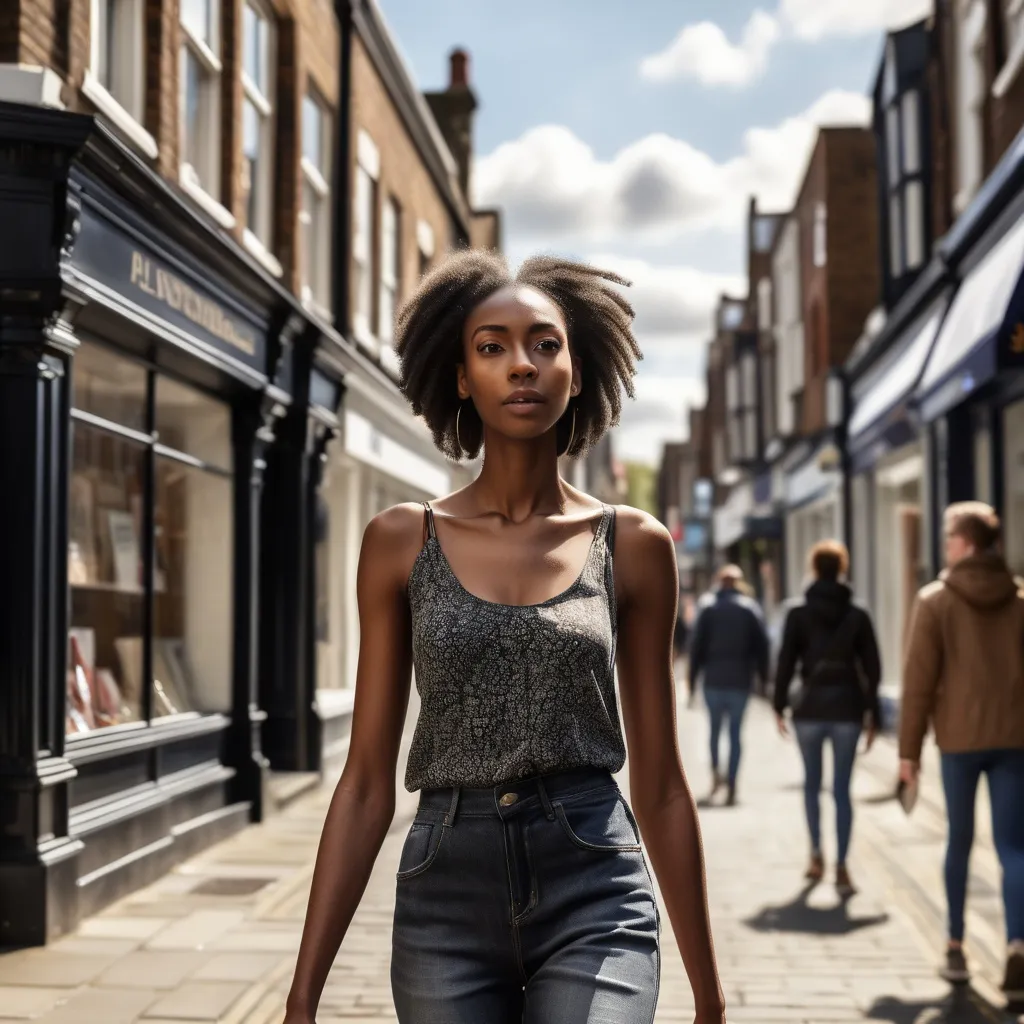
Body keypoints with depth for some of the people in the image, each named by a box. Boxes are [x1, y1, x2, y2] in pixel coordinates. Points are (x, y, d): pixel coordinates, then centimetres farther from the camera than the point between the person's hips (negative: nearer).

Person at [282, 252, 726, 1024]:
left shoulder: (634, 545, 2)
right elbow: (368, 780, 3)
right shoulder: (402, 542, 3)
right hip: (445, 907, 1)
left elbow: (659, 783, 7)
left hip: (593, 904, -1)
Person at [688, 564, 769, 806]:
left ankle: (715, 772, -3)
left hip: (713, 678, 0)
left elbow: (697, 644, -3)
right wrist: (763, 677, 6)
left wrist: (693, 677, 1)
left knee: (715, 727, 15)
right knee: (736, 731, 5)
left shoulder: (707, 605, 0)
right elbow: (761, 644, -2)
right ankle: (731, 786, 0)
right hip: (741, 680, 0)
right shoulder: (750, 607, 1)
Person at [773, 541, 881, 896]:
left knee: (812, 783, 17)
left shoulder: (798, 614, -3)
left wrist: (779, 705, 4)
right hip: (847, 708, 1)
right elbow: (872, 669, 1)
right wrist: (873, 715, 7)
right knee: (842, 789, 2)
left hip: (809, 708, 0)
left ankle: (816, 855, 18)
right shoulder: (857, 615, 1)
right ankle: (841, 867, -2)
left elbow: (785, 663, -5)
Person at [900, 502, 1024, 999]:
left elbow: (919, 679, -5)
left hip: (959, 738, -1)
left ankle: (956, 947, 22)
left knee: (959, 841, 14)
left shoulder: (935, 600, -4)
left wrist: (909, 748, 0)